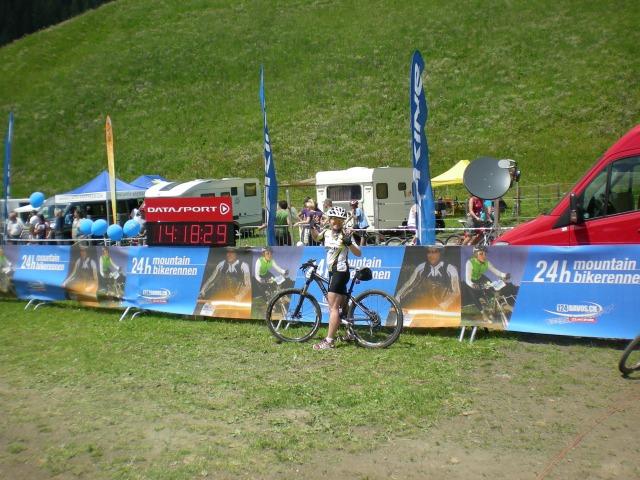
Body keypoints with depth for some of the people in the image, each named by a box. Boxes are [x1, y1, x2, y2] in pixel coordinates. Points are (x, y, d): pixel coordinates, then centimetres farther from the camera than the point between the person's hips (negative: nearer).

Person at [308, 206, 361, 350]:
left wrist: (349, 243, -31)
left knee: (333, 307, -11)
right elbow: (316, 237, 31)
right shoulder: (327, 232, 8)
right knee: (342, 305, 17)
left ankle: (329, 341, -11)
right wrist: (311, 227, 15)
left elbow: (358, 253, -15)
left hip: (340, 272, -8)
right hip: (333, 272, 8)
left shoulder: (344, 235, -11)